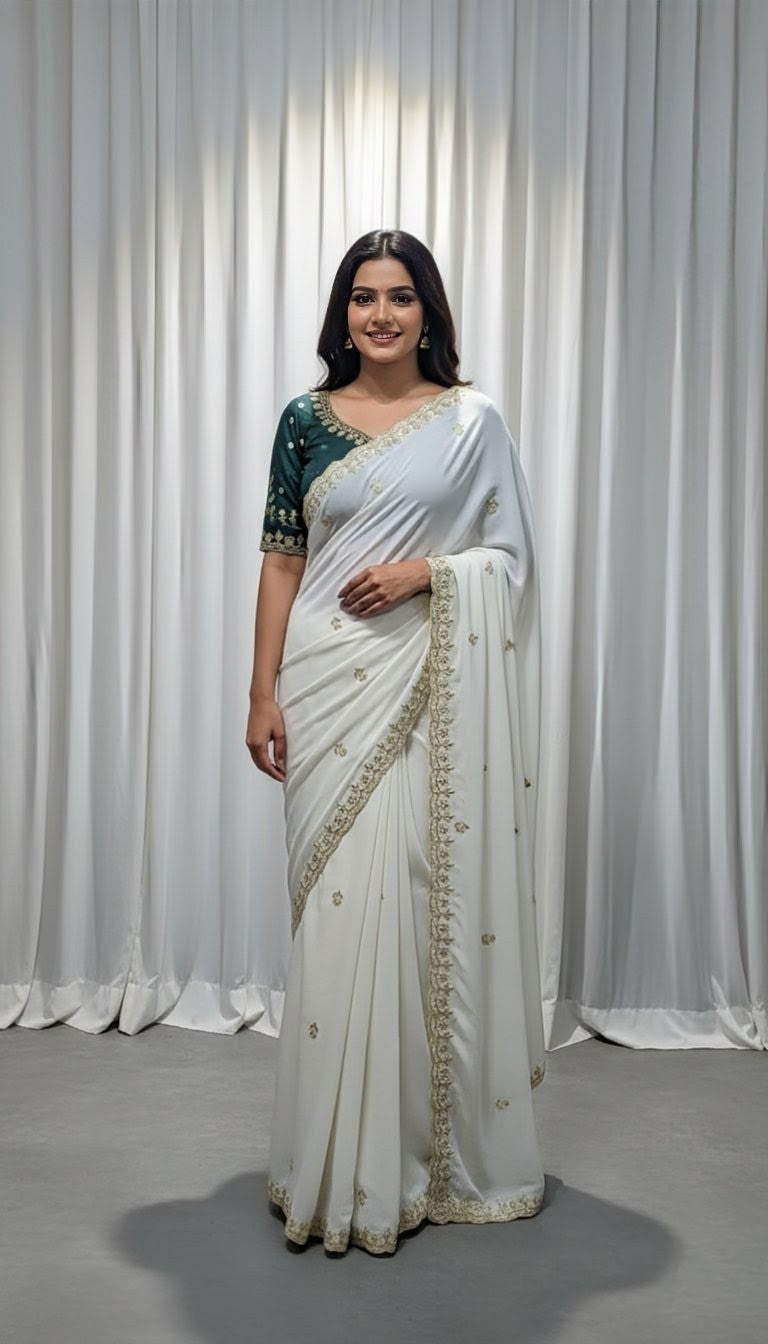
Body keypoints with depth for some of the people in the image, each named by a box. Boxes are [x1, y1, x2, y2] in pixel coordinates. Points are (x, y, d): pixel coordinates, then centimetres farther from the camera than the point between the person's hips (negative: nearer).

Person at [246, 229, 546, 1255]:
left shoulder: (473, 421, 5)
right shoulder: (306, 420, 8)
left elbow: (511, 556, 6)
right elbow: (282, 561, 6)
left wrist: (426, 571, -13)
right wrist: (262, 693, 0)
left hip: (433, 689, -1)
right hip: (330, 686, 1)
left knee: (431, 895, 1)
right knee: (339, 904, 1)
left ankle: (438, 1142, 20)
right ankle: (344, 1162, 16)